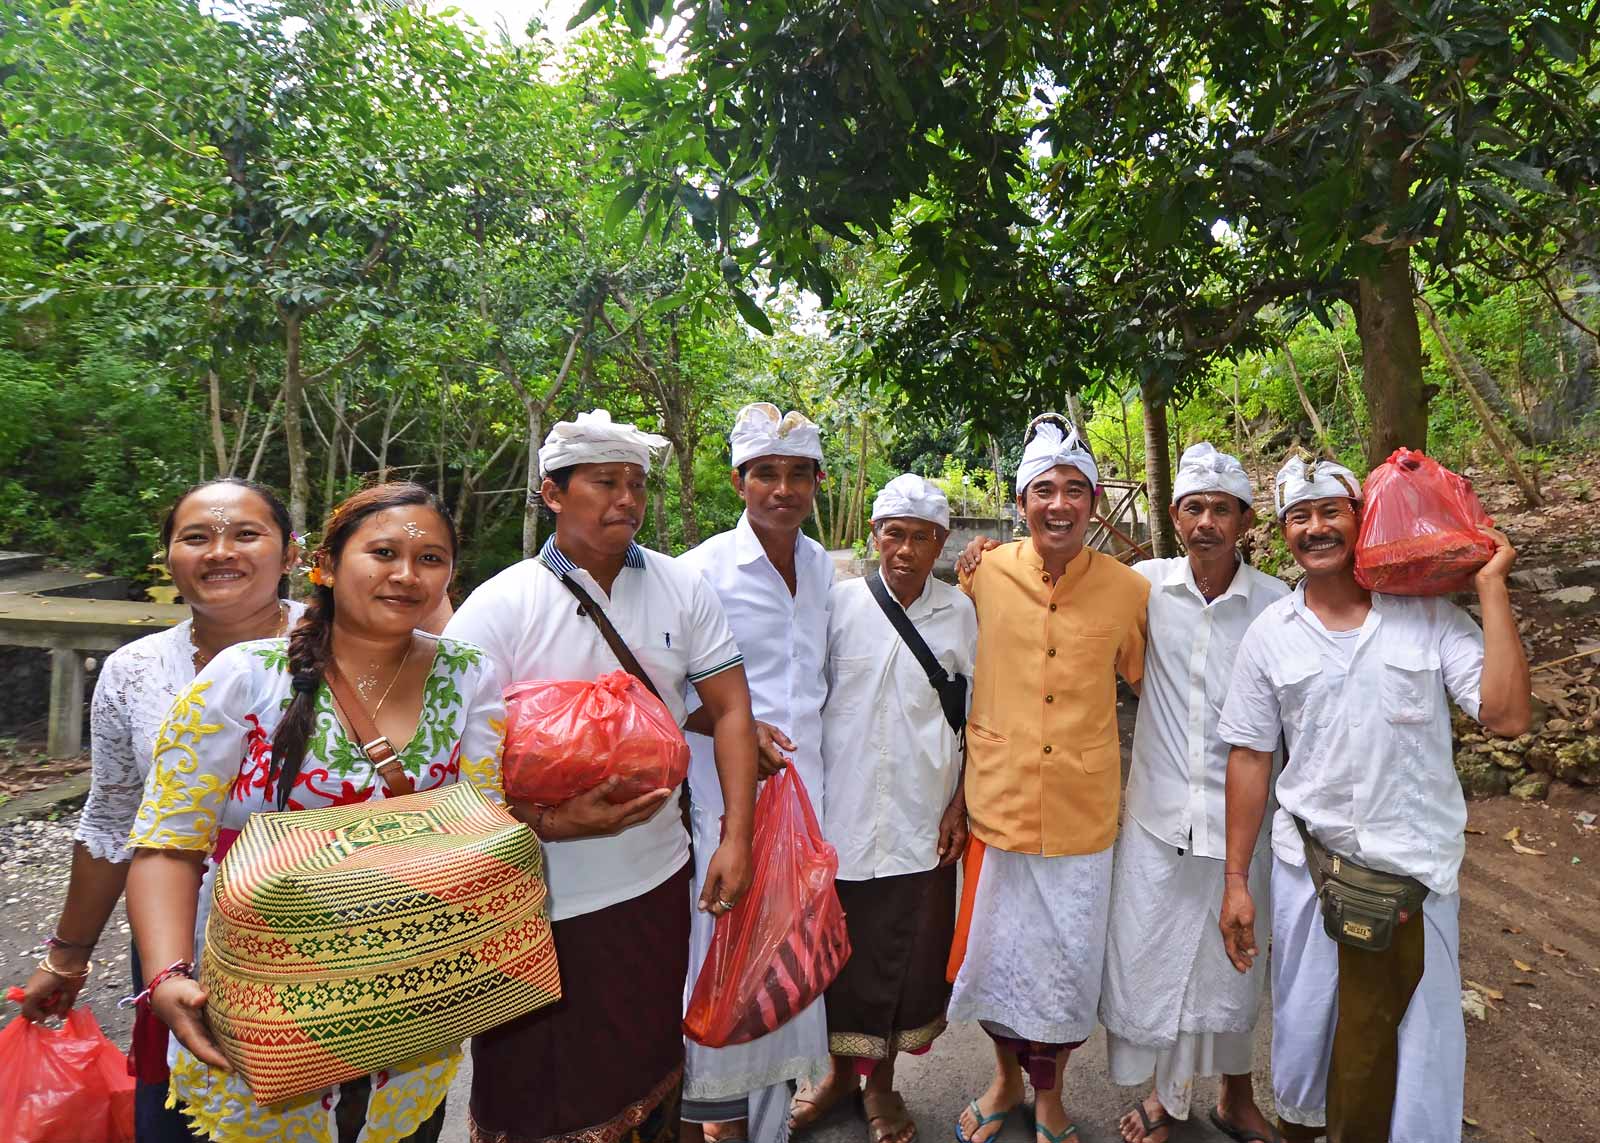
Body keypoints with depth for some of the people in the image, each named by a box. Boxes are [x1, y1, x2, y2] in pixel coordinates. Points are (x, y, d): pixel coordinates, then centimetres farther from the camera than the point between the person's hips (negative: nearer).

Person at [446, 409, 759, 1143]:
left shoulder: (682, 591, 0)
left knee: (649, 1063, 20)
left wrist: (736, 837, -5)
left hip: (658, 881, 3)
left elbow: (730, 710, 1)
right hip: (543, 896, -3)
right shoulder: (499, 607, -10)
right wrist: (551, 822, -24)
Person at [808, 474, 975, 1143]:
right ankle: (840, 1070, 37)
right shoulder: (840, 603, -2)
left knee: (907, 950, 10)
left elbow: (976, 717, 5)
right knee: (839, 947, 11)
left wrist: (960, 804, 1)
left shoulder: (959, 612, 0)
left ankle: (881, 1082, 34)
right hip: (843, 812, 0)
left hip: (922, 819, 0)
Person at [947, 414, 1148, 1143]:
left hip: (1084, 815, 0)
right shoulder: (982, 573, -6)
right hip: (996, 807, 0)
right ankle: (1006, 1078, 46)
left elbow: (1142, 681, 10)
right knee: (992, 960, 16)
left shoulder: (1129, 589, -5)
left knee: (1068, 970, 15)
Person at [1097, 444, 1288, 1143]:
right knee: (1146, 960, 10)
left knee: (1233, 967, 17)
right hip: (1156, 816, 1)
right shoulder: (1146, 585, -4)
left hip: (1239, 817, 0)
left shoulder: (1278, 603, -5)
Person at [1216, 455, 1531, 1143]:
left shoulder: (1429, 615, -4)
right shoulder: (1269, 635, -2)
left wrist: (1492, 587, -14)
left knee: (1412, 1053, 10)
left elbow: (1506, 716, -15)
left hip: (1416, 876, -1)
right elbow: (1249, 757, 1)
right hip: (1307, 867, 1)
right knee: (1304, 1034, 16)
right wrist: (1236, 881, 1)